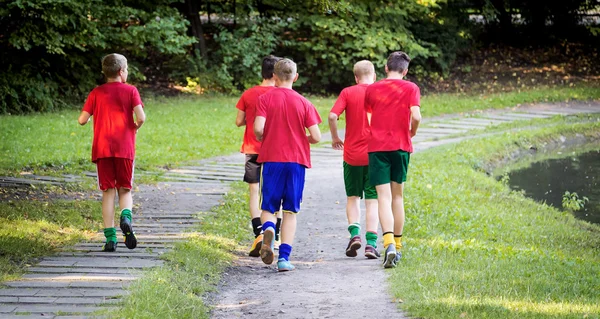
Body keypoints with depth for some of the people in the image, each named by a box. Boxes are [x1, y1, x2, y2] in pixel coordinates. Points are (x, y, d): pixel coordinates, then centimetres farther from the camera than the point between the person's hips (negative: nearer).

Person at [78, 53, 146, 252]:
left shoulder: (97, 93, 5)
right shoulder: (130, 90, 1)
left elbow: (82, 120, 0)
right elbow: (141, 118, -10)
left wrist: (86, 117, 23)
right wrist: (135, 128, 12)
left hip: (102, 148, 1)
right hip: (125, 148, -1)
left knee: (108, 192, 4)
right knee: (125, 190, 10)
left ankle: (110, 238, -3)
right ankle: (126, 217, -21)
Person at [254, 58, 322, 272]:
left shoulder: (266, 98, -1)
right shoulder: (303, 102, 1)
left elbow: (258, 128, -13)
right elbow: (316, 137, -3)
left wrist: (262, 139, 9)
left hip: (271, 159, -1)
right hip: (297, 160, 1)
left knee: (268, 207, 9)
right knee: (290, 211, 6)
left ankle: (268, 229, -25)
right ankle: (284, 257, -3)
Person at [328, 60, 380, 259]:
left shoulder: (348, 93, -1)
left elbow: (333, 116, -11)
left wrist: (335, 138, 5)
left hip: (352, 154, 0)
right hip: (375, 154, 0)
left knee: (353, 197, 14)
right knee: (372, 200, 4)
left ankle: (354, 233, -6)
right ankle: (371, 242, -4)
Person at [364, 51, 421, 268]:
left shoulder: (372, 89, 6)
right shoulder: (410, 88, 1)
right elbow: (415, 116, -12)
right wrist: (412, 133, 8)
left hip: (376, 146, 0)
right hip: (401, 146, 0)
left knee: (383, 197, -7)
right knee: (397, 196, 15)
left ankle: (389, 244, -26)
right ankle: (397, 245, 21)